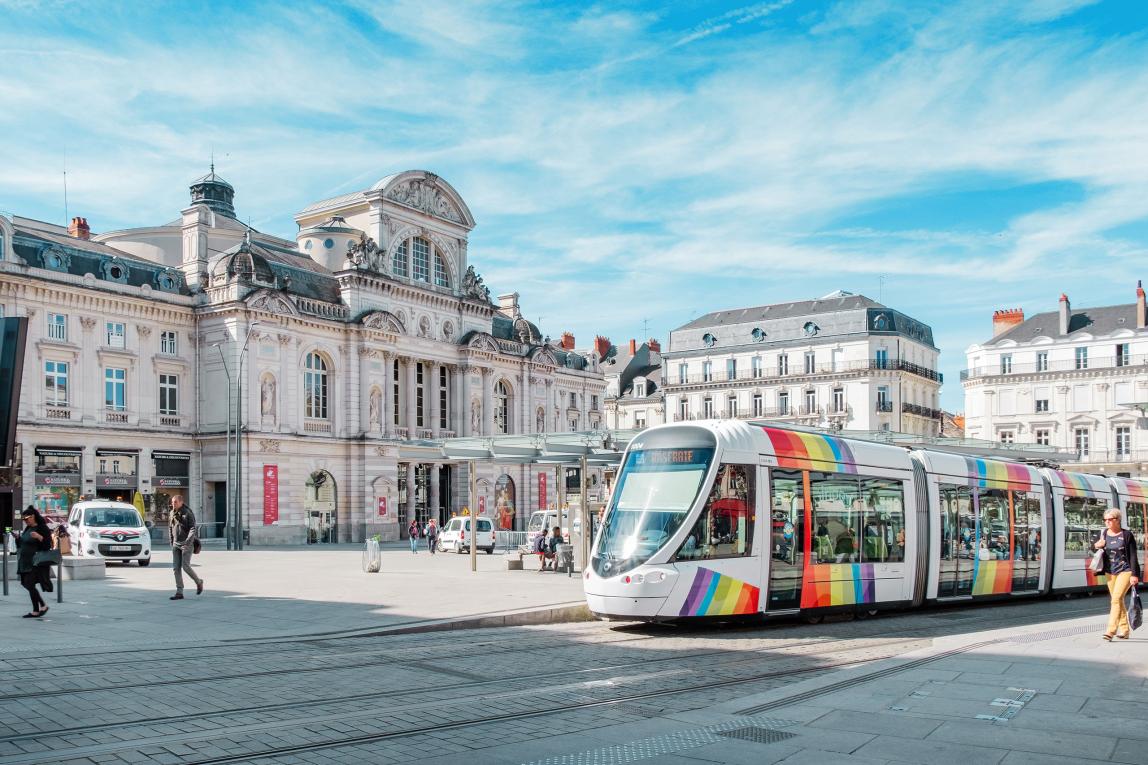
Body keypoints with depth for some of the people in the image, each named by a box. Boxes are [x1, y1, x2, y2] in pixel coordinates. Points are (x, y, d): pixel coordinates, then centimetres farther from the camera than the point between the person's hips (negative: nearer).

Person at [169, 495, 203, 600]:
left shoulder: (188, 513, -10)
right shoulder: (172, 513, 9)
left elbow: (193, 529, -17)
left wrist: (189, 540, -31)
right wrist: (172, 542, 20)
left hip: (187, 544, -6)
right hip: (176, 544, 6)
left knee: (185, 566, -11)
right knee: (176, 568, -1)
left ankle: (198, 582, 15)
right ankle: (179, 593, 1)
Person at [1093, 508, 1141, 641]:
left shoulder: (1126, 535, -7)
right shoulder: (1104, 533, 5)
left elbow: (1133, 556, -8)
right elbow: (1094, 547, 19)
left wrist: (1134, 575, -13)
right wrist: (1096, 545, -6)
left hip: (1125, 571, -5)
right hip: (1110, 572, 5)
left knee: (1116, 599, -15)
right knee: (1118, 601, 11)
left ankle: (1111, 630, -20)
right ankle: (1124, 630, 20)